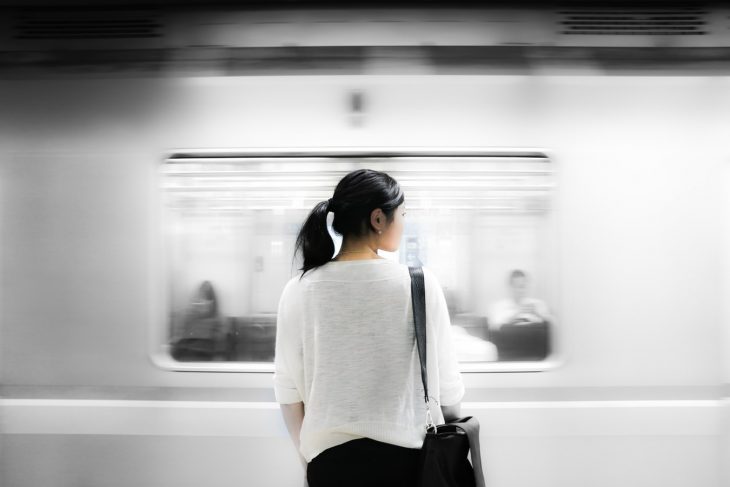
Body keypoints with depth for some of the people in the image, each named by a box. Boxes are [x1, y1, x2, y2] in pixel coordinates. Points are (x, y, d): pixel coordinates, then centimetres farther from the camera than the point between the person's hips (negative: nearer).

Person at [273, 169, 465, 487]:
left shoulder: (299, 291, -6)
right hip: (406, 455, -1)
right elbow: (445, 383, -5)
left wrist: (307, 455, 13)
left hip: (330, 456, 1)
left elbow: (288, 389, -1)